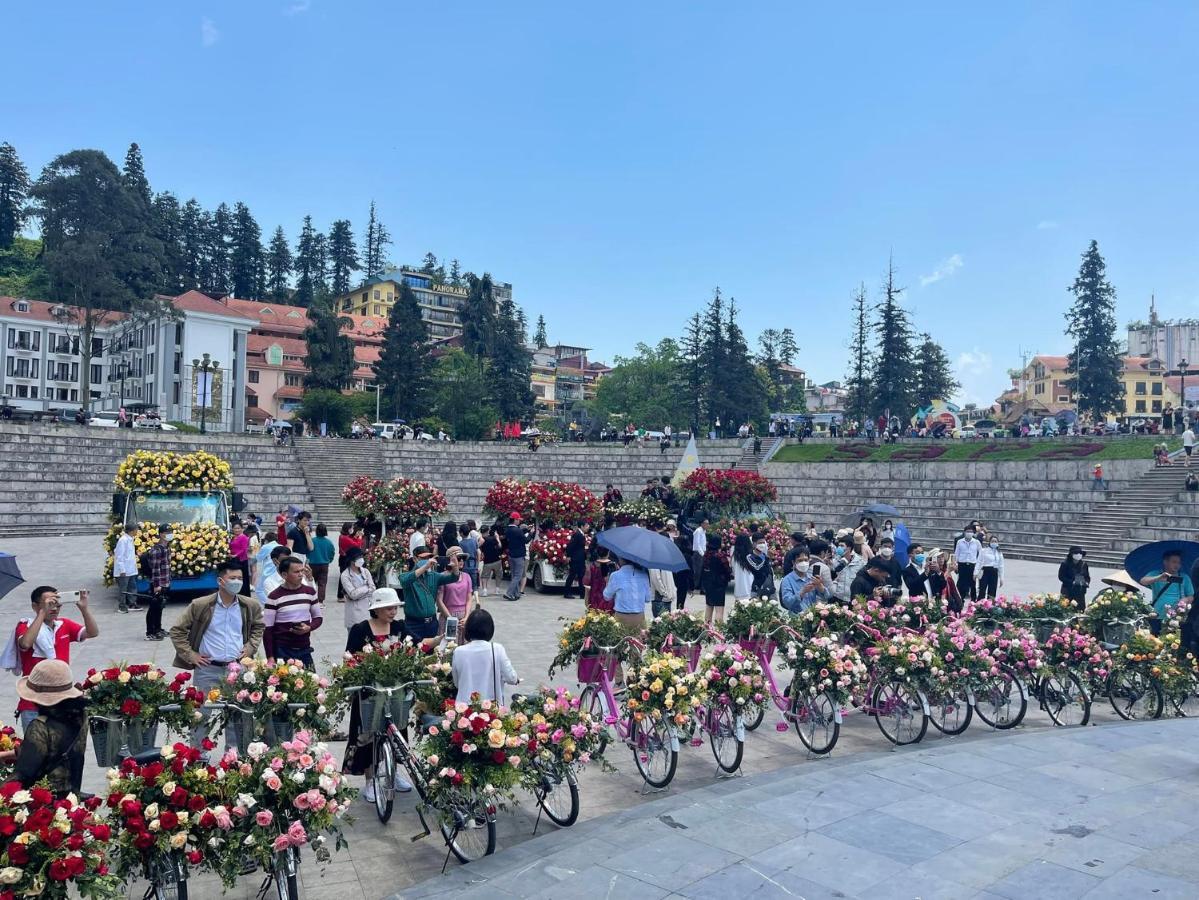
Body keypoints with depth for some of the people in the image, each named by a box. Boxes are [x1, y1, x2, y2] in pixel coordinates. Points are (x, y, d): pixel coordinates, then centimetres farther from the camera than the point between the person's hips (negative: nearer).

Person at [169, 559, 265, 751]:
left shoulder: (250, 606, 0)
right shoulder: (200, 605, -9)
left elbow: (259, 627, 20)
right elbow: (177, 630, 1)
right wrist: (190, 655, -3)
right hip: (207, 669, -2)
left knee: (236, 715, 10)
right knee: (201, 714, 6)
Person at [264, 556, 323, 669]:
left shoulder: (310, 592, 3)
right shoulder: (274, 597, -8)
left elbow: (318, 617, 13)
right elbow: (267, 629, -6)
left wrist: (309, 627, -8)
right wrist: (270, 657, -9)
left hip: (305, 649, 4)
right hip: (282, 651, -3)